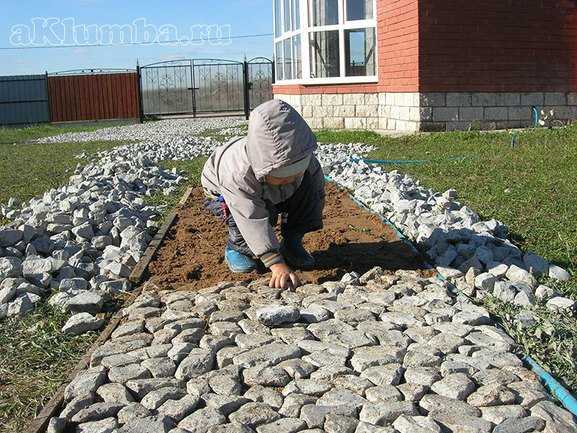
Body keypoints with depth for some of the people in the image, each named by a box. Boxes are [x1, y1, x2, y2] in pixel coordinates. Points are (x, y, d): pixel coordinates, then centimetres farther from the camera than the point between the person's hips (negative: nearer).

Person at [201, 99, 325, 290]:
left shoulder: (303, 159, -31)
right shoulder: (237, 173, -46)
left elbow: (317, 191, -10)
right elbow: (254, 222, -49)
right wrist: (277, 264, -53)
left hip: (269, 194, 4)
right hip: (224, 192, -4)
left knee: (310, 185, -20)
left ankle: (291, 244, -4)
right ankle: (237, 246, -3)